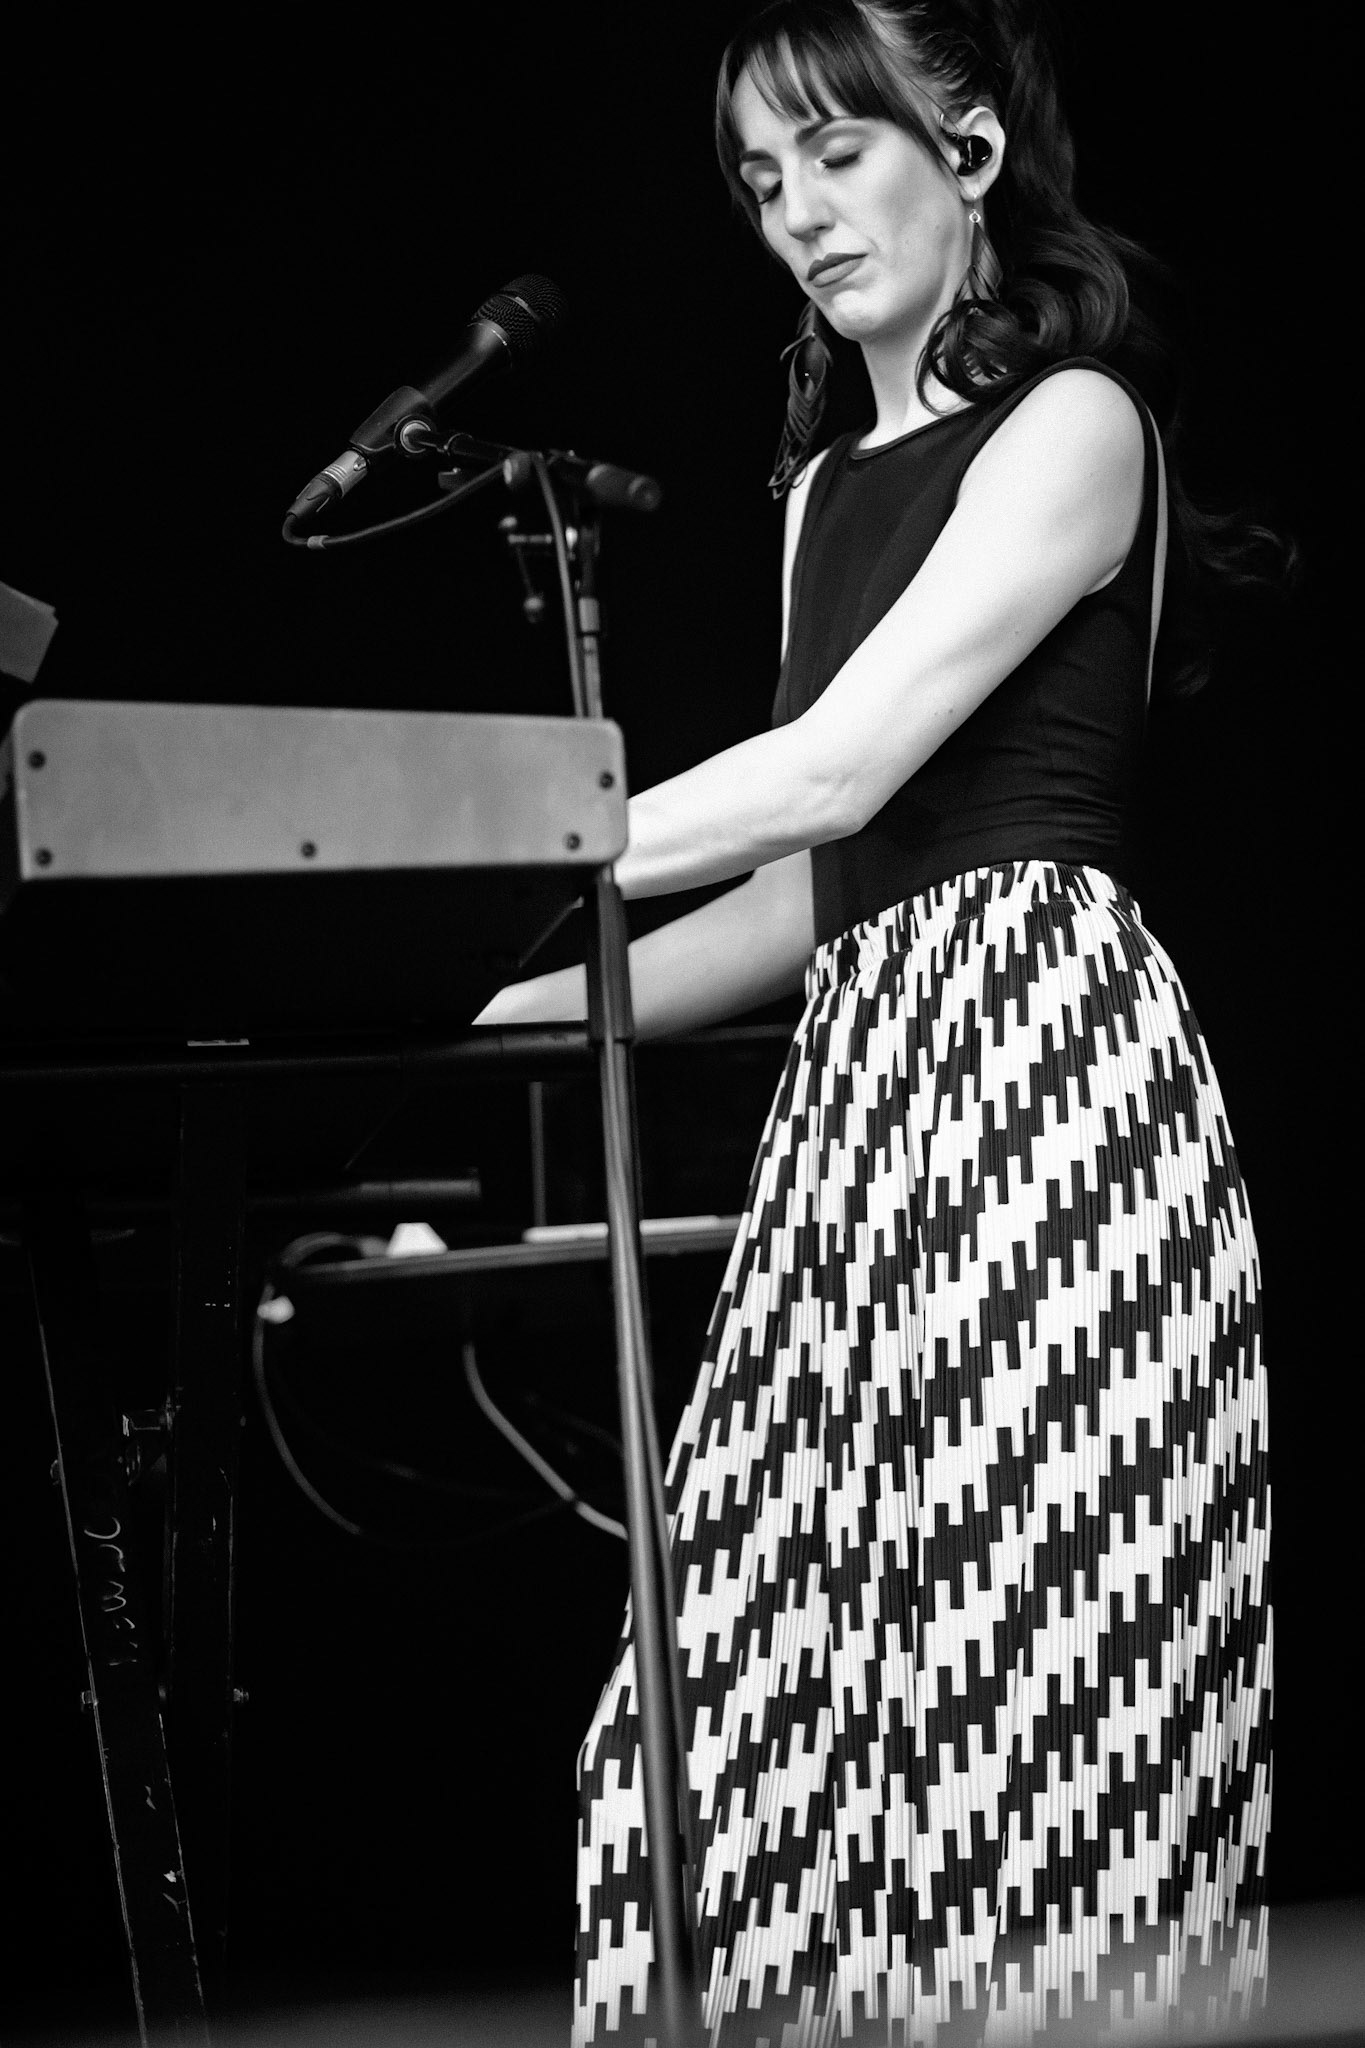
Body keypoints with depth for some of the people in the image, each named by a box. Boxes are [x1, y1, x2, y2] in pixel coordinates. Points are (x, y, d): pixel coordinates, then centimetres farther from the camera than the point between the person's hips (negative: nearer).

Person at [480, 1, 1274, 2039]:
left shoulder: (1072, 422, -1)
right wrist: (527, 1009, 12)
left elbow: (847, 764, -12)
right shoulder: (828, 485, 22)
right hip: (865, 1075, 8)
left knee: (1022, 1700, -11)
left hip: (1039, 1038, -8)